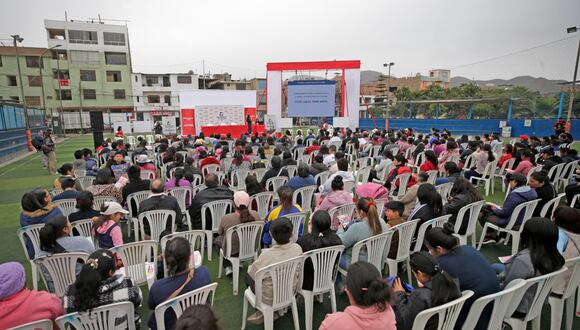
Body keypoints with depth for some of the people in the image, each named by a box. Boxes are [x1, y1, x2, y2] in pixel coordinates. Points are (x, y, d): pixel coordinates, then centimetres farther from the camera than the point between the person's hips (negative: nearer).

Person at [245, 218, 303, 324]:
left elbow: (253, 274, -14)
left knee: (248, 275, 21)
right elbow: (298, 272, -1)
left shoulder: (267, 254, -32)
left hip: (269, 298, -4)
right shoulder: (298, 248, -19)